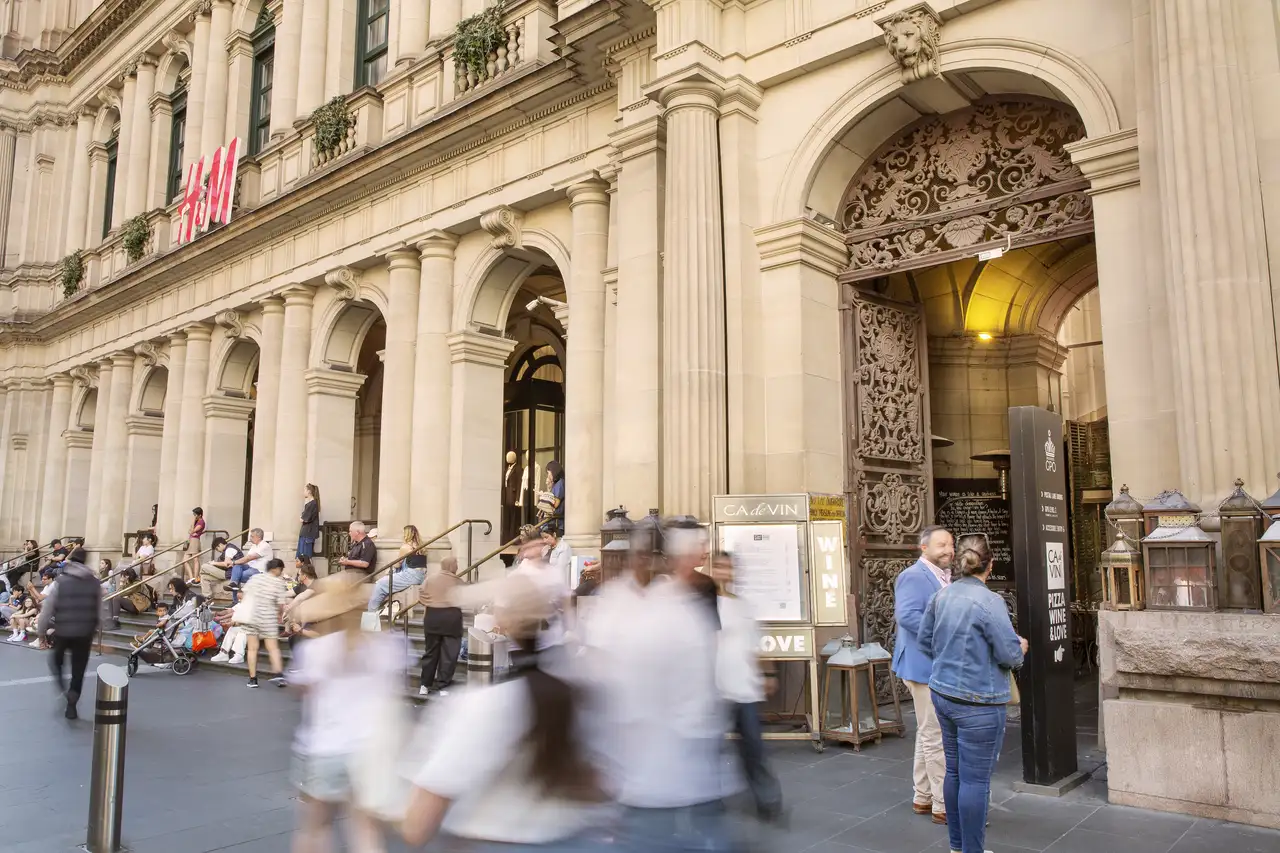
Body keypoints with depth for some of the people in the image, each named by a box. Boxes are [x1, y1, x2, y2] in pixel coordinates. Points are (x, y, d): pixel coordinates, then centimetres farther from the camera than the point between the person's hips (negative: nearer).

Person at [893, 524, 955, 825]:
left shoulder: (945, 577, 14)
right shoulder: (914, 576, -16)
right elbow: (906, 614, -29)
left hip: (943, 667, 10)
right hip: (926, 666, -10)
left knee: (929, 733, 18)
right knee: (936, 737, -2)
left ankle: (923, 797, 29)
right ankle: (944, 805, 8)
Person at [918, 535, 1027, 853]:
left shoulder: (942, 596, 4)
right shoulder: (990, 601, -18)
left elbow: (924, 641, 13)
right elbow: (1009, 654, -15)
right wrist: (1021, 648, 6)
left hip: (943, 693, 8)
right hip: (977, 702, -8)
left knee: (954, 771, 18)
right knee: (975, 779, 2)